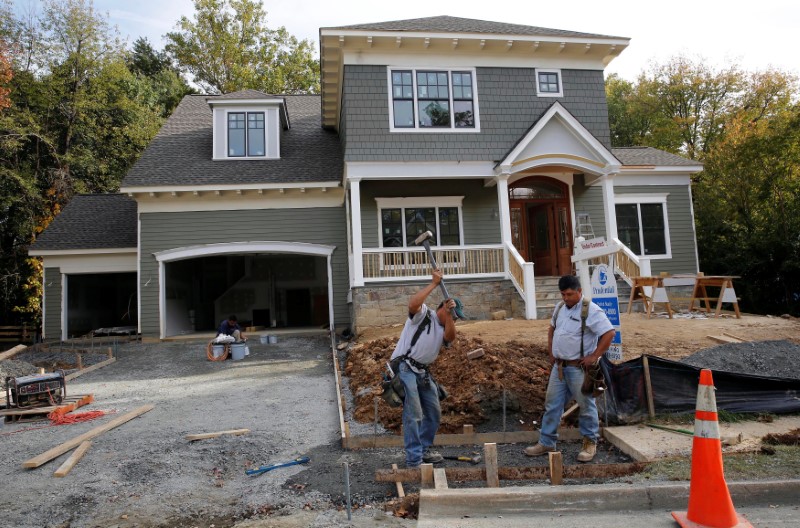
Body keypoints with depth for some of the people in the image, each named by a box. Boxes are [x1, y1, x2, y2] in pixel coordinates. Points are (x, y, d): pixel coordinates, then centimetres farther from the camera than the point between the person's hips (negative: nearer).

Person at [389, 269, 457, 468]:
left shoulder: (445, 330, 17)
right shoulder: (423, 314, -1)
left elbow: (450, 337, -7)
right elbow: (412, 304, -24)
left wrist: (449, 314, -18)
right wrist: (434, 284, -19)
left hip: (423, 372, 9)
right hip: (405, 368, -9)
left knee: (434, 412, 15)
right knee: (414, 414, -12)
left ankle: (424, 450, 30)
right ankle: (414, 460, -7)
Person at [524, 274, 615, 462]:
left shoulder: (591, 311, -16)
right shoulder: (560, 307, 8)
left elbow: (609, 333, -20)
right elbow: (552, 329, 22)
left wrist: (594, 356, -20)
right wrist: (551, 352, 14)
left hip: (579, 368, -7)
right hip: (559, 366, 7)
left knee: (587, 406, 6)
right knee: (552, 404, 11)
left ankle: (590, 444, 23)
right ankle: (546, 443, 20)